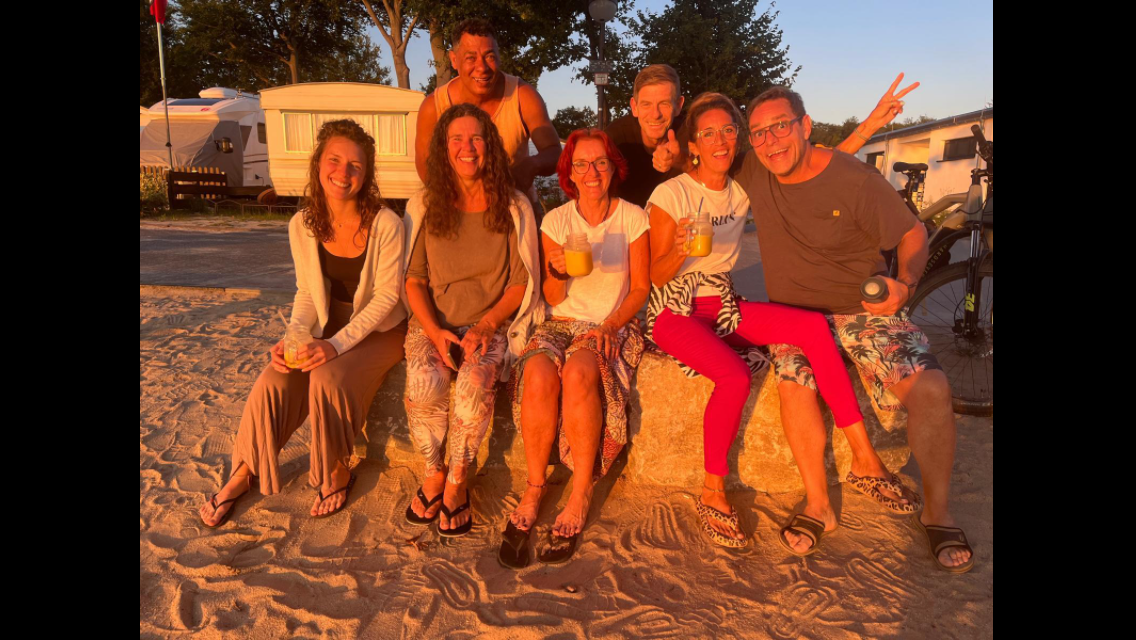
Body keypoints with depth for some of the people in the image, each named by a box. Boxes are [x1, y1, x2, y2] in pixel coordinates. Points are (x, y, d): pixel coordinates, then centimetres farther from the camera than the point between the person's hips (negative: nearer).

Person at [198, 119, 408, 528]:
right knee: (274, 381, -15)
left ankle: (336, 474, -3)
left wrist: (338, 344, -25)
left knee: (328, 378, -29)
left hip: (379, 331, -4)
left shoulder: (385, 224, -19)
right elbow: (307, 294, 3)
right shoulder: (302, 225, -5)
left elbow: (387, 295, -17)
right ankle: (245, 473, 8)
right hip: (328, 330, 5)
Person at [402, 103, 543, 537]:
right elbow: (413, 279, 6)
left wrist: (486, 325, -13)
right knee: (424, 384, -30)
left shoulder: (513, 207, 5)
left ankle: (457, 481, -12)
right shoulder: (425, 206, 8)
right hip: (433, 324, 1)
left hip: (491, 325, -1)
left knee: (475, 381, -33)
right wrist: (435, 331, -11)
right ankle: (434, 473, -6)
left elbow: (521, 283, 2)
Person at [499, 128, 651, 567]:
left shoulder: (633, 218, 3)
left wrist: (610, 327, -15)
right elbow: (553, 299, 6)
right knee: (539, 374, -33)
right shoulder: (556, 220, 7)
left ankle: (581, 494, -24)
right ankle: (534, 489, -19)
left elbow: (640, 289, 2)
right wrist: (559, 272, -17)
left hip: (615, 326, -2)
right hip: (563, 322, 2)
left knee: (578, 372, -36)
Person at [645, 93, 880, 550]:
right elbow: (657, 277, -9)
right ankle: (713, 494, -14)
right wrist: (679, 248, -31)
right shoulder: (671, 194, -8)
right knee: (735, 376, -33)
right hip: (674, 311, -5)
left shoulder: (743, 189, 7)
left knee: (813, 325, -20)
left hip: (724, 307, 5)